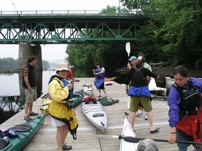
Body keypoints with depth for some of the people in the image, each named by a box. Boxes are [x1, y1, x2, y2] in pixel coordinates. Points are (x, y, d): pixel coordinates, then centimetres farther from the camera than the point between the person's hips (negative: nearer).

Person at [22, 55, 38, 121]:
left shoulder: (32, 68, 14)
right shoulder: (26, 68, -16)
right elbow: (25, 79, -22)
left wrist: (35, 86, 16)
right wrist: (29, 88, -22)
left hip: (34, 87, 10)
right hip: (29, 88, -10)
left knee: (32, 100, 18)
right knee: (28, 101, -10)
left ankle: (30, 112, 30)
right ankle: (26, 115, -8)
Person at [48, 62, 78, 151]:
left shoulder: (64, 81, 11)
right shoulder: (54, 82, -21)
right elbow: (57, 97, -36)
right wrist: (67, 88, -30)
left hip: (66, 108, 10)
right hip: (58, 109, -10)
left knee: (67, 127, 21)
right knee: (60, 129, 2)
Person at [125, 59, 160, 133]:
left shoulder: (132, 70, 1)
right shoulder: (145, 70, -1)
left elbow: (127, 80, 8)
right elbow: (152, 74, 15)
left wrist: (126, 89, 22)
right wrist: (157, 76, 38)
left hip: (134, 91, 2)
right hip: (143, 90, -1)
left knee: (133, 111, 9)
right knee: (149, 110, 8)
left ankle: (131, 128, 14)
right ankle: (152, 128, 11)